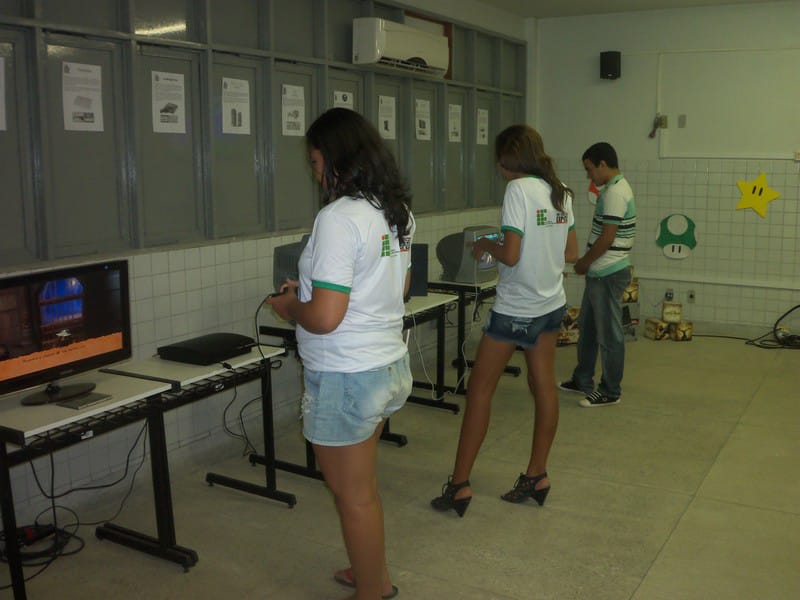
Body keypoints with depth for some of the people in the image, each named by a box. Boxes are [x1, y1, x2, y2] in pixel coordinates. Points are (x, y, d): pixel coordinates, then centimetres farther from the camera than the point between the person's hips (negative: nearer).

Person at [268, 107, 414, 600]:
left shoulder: (339, 218, -22)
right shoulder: (398, 211, 5)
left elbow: (324, 318, -26)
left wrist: (287, 306, -4)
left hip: (347, 378, -9)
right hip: (390, 366, 9)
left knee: (353, 496, 9)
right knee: (363, 486, 25)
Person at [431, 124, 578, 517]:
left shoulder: (518, 190, -17)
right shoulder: (561, 192, 6)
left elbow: (511, 256, -22)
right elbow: (571, 253, 11)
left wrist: (486, 246, -4)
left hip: (516, 308, -8)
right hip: (552, 304, 8)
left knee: (479, 388, 1)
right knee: (544, 386, 12)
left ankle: (459, 484, 6)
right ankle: (537, 477, 23)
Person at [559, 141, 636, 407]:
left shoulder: (615, 193, -19)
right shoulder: (615, 189, 13)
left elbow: (607, 238, -21)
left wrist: (584, 263, -8)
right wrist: (587, 261, 12)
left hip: (608, 274, -10)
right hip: (600, 272, 10)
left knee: (609, 334, 0)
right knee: (587, 327, 18)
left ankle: (610, 392, 11)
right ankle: (582, 381, 30)